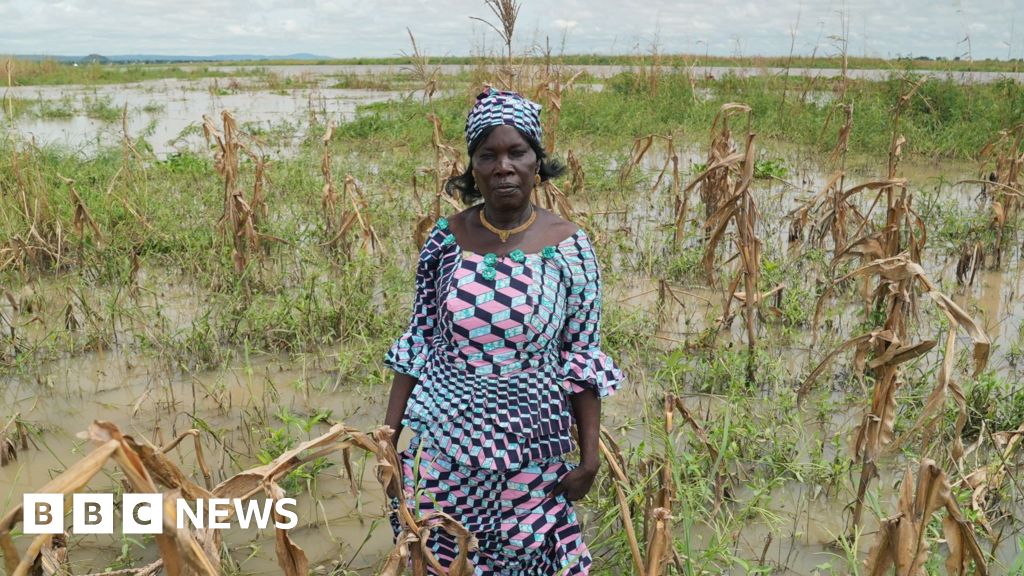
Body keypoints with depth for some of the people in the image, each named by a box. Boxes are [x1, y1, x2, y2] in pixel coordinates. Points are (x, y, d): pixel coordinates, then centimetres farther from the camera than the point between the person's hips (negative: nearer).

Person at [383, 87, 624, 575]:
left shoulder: (569, 247, -9)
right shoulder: (445, 240, -5)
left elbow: (582, 361, -3)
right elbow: (416, 345, 2)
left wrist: (590, 457, -4)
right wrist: (388, 435, 1)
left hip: (531, 452, -1)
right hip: (445, 445, 2)